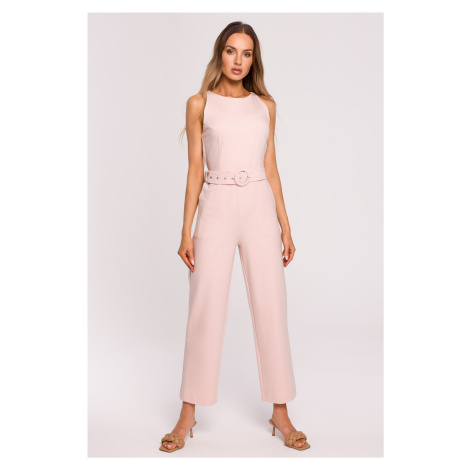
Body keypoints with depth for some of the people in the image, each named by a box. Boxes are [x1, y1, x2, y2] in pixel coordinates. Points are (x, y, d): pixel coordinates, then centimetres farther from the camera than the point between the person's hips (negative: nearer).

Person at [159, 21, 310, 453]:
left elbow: (271, 168, 11)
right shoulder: (199, 104, 6)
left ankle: (281, 412, 15)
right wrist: (186, 231, -4)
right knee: (205, 309, 0)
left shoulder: (266, 105, 12)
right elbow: (195, 169, 2)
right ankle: (189, 413, 15)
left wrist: (285, 226, 7)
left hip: (260, 208, 2)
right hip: (216, 208, -2)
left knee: (271, 308, 2)